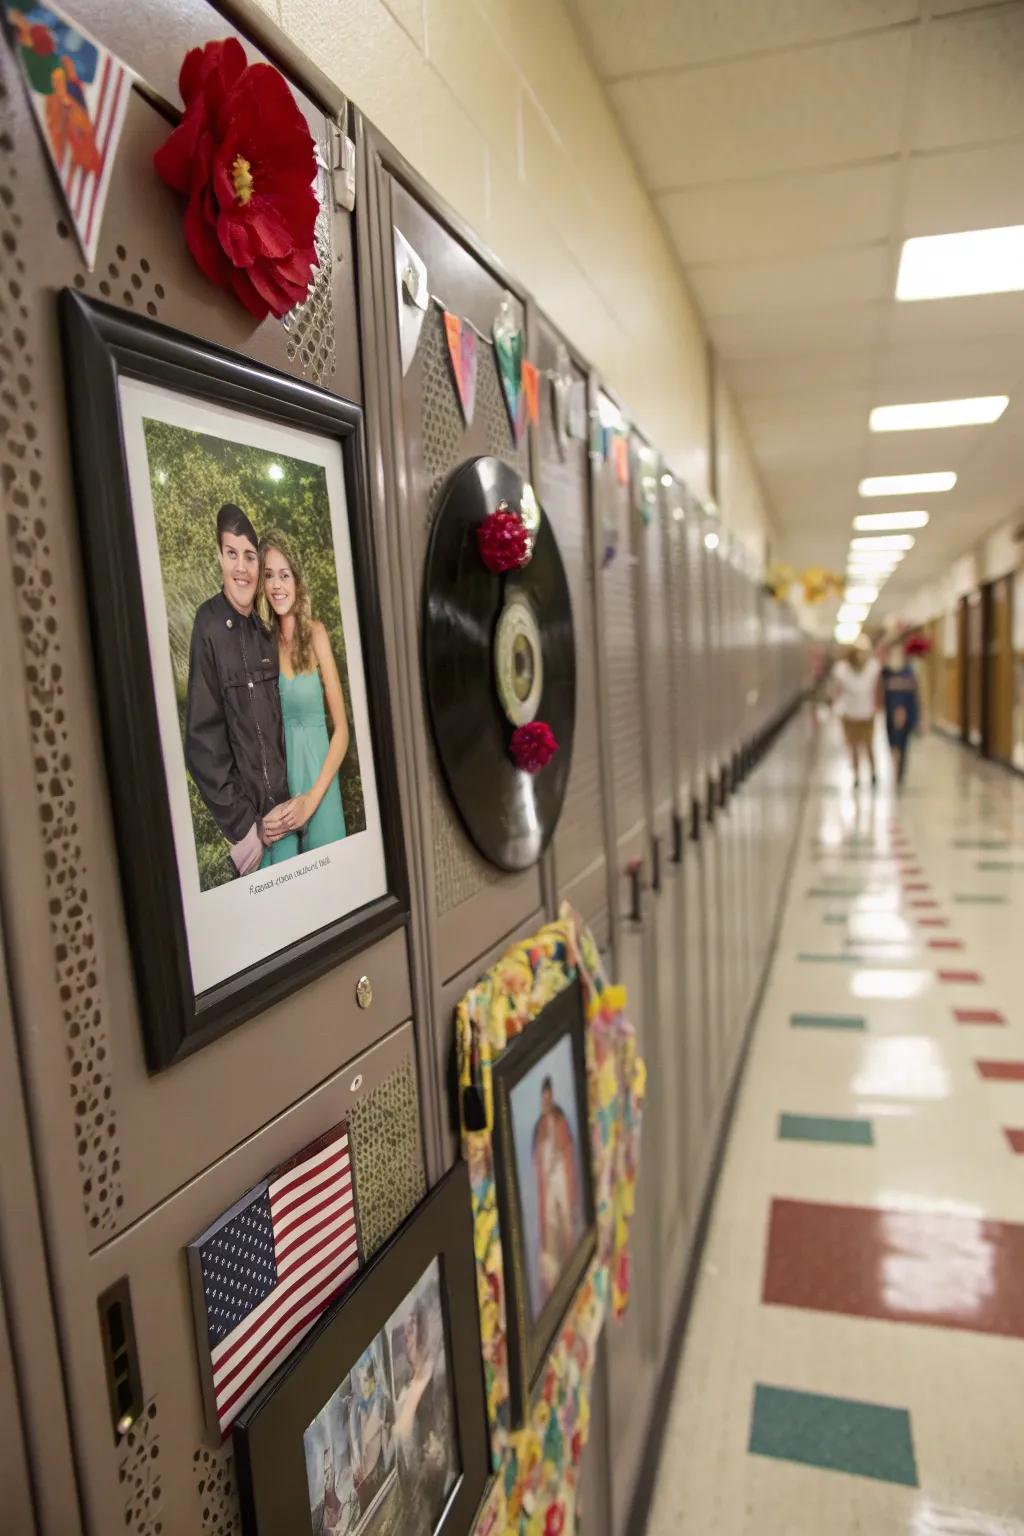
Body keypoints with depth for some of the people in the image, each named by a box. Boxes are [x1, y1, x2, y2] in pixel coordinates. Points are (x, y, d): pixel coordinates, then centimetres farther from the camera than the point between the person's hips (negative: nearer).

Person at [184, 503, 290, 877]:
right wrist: (242, 824, -13)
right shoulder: (208, 624, -10)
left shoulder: (266, 629, 5)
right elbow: (202, 740, -12)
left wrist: (281, 811, 1)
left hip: (280, 813, 5)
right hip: (238, 828, -5)